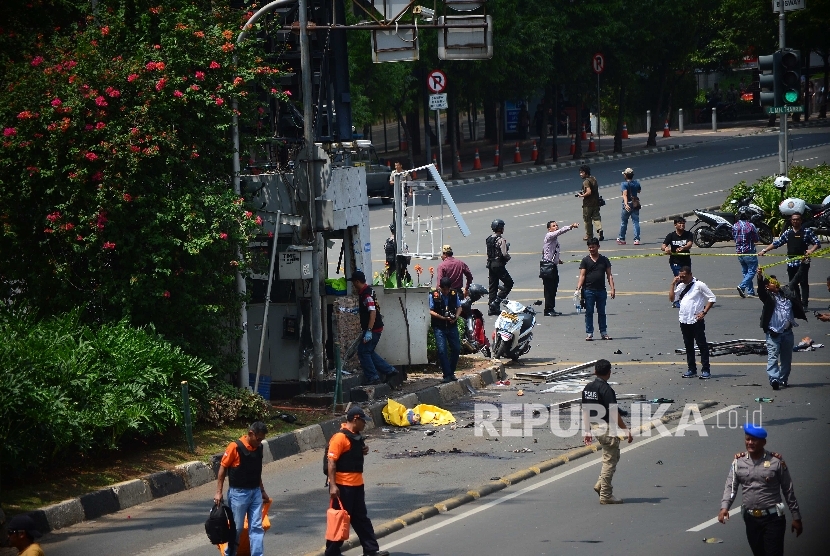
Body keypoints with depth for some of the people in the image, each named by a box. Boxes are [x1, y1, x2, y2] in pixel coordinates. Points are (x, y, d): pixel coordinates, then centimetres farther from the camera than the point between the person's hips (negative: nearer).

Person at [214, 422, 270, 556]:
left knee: (257, 527, 2)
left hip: (255, 492, 6)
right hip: (238, 493, -5)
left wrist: (262, 491, 22)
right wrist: (218, 492, -11)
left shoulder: (259, 448, 5)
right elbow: (222, 469, -10)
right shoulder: (235, 447, -15)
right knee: (237, 528, 4)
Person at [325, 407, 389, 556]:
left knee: (361, 519, 13)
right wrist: (333, 486, -24)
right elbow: (331, 461, -20)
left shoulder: (357, 436, 12)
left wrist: (364, 450, 7)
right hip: (343, 486, -9)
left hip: (357, 484, 9)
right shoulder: (340, 437, -17)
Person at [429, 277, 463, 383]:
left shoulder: (454, 294, 2)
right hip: (439, 327, -4)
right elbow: (430, 311, -10)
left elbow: (459, 307, 11)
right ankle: (447, 375, -6)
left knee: (457, 349, 6)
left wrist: (456, 317, -8)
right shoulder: (434, 295, -10)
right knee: (442, 350, -11)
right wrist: (442, 317, -20)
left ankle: (451, 373, 22)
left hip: (452, 326, 4)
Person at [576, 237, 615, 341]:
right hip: (589, 290, -2)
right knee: (589, 313, 1)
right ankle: (589, 333, 5)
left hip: (601, 290, 2)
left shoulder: (604, 260, 8)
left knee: (602, 313, 8)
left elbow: (609, 275, 7)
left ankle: (604, 332, 14)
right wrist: (578, 288, -14)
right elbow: (582, 276, -1)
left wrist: (612, 288, -2)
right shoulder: (585, 261, 3)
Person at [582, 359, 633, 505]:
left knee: (612, 457, 22)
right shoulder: (606, 389, -18)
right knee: (609, 461, -1)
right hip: (607, 429, -8)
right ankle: (605, 496, 2)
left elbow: (585, 411, 13)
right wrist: (626, 430, -15)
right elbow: (614, 413, -20)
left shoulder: (587, 388, 7)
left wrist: (587, 431, 20)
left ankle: (600, 484, 13)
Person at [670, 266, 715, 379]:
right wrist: (673, 284, 2)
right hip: (684, 321, 6)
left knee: (702, 345, -2)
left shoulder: (699, 285, -5)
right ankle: (691, 369, 18)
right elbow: (672, 298, 8)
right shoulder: (680, 286, 12)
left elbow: (712, 298, -5)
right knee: (688, 346, 11)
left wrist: (704, 312, -11)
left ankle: (705, 370, -1)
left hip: (696, 321, -6)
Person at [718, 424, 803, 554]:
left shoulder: (776, 461, -5)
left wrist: (796, 518, 1)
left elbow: (788, 491, 0)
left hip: (773, 519, -4)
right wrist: (724, 507, -21)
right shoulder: (738, 462, 4)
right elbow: (730, 487, -2)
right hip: (751, 519, 4)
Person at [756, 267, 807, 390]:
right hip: (773, 332, -6)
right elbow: (761, 290, -24)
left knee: (786, 357, 12)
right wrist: (760, 277, -42)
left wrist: (803, 265, 18)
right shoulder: (768, 296, -5)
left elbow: (796, 279, 18)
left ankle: (783, 379, 23)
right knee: (773, 356, -14)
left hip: (787, 332, 6)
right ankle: (774, 379, -22)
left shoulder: (786, 291, 10)